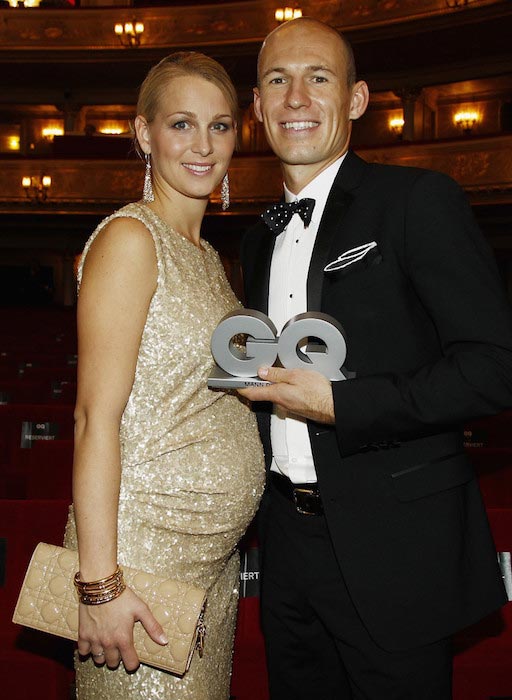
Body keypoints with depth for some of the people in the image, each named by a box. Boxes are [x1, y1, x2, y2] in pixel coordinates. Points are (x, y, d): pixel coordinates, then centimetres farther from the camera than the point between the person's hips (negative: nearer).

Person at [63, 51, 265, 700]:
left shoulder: (205, 255, 14)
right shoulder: (129, 238, -13)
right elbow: (96, 416, -18)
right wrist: (99, 582, -21)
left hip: (215, 553, 8)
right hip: (145, 544, -8)